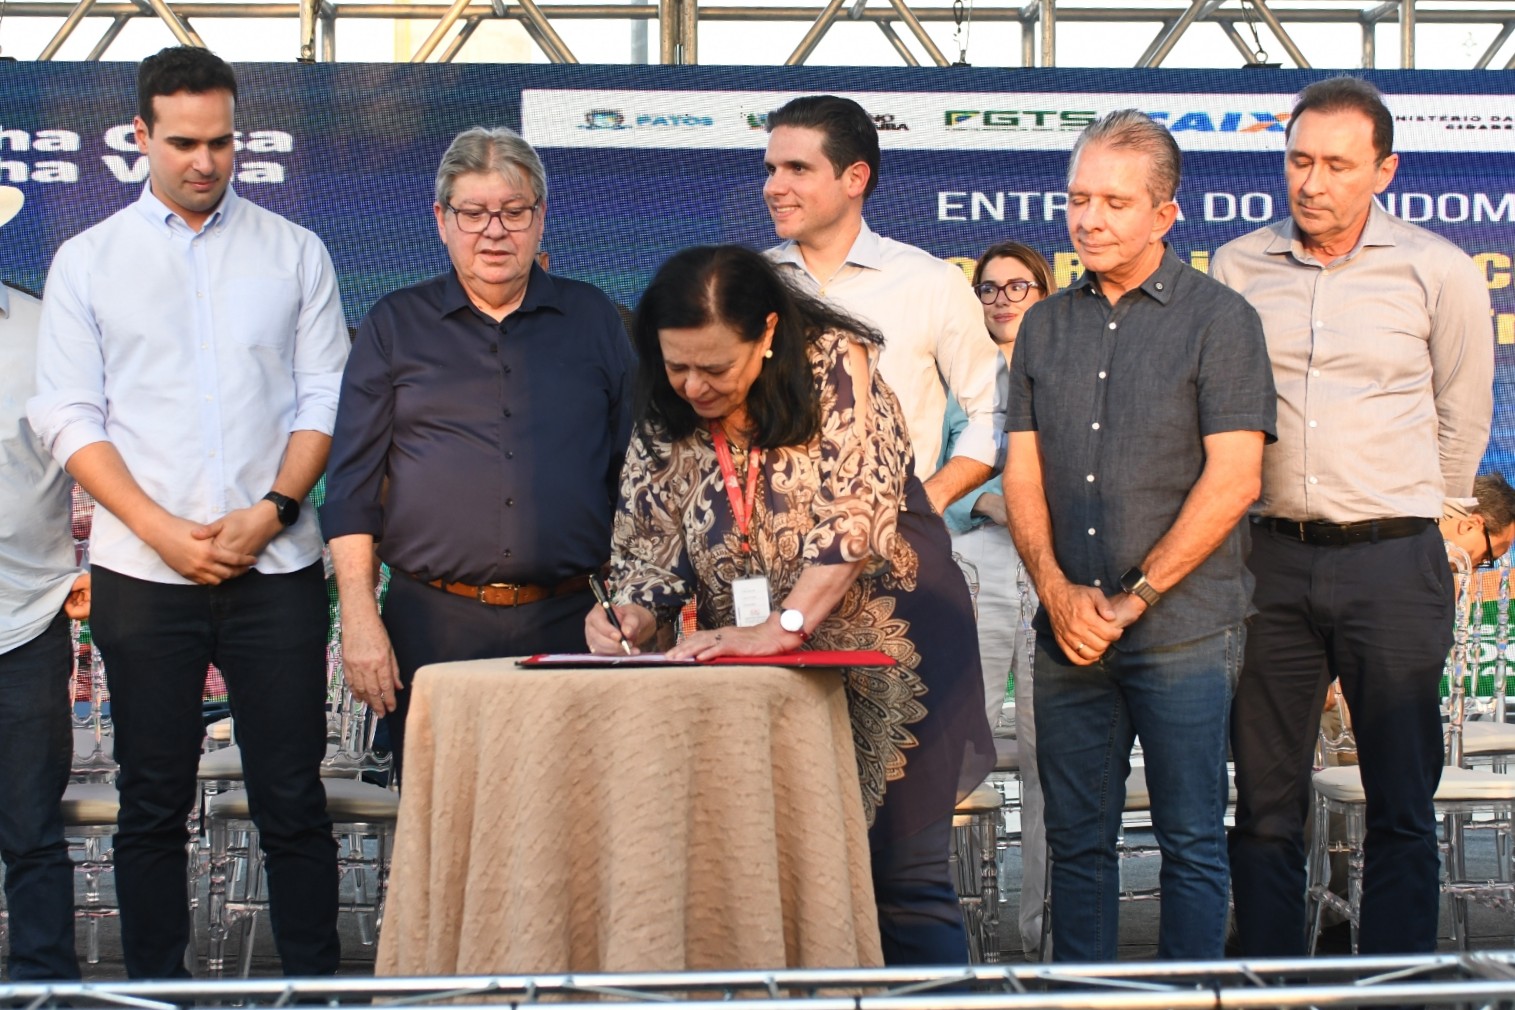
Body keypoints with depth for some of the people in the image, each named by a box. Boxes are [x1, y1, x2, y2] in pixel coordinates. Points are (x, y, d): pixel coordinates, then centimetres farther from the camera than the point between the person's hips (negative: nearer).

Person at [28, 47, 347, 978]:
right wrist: (163, 531, -9)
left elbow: (324, 401, 6)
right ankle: (156, 990, 14)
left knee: (294, 797, 1)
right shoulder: (88, 261, 7)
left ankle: (315, 985, 9)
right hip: (141, 571, 0)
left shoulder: (295, 254, 9)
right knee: (153, 803, 5)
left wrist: (271, 512, -10)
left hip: (277, 565, 0)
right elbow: (69, 419, 3)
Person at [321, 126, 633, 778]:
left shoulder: (592, 320, 12)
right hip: (435, 627, 0)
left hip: (568, 628, 1)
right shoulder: (395, 327, 10)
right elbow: (351, 485, 6)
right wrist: (360, 618, -3)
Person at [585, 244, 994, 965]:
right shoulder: (662, 425, 3)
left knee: (904, 878, -3)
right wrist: (632, 619, -16)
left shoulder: (834, 362, -11)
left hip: (884, 654, -4)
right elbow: (651, 553, 6)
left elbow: (859, 510, -19)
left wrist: (783, 626, -26)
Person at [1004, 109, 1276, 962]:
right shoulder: (1047, 325, 14)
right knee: (1078, 840, 9)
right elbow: (1023, 472, 10)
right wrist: (1056, 588, -6)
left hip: (1184, 630, -4)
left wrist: (1135, 599, -11)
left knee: (1192, 841, 0)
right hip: (1068, 632, 5)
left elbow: (1232, 481, -8)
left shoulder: (1219, 319, -1)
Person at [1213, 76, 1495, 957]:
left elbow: (1463, 422, 10)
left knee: (1402, 805, 1)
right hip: (1273, 560, 2)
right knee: (1266, 801, 6)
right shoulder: (1239, 269, 6)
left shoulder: (1439, 273, 1)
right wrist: (1279, 512, 12)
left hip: (1392, 562, -2)